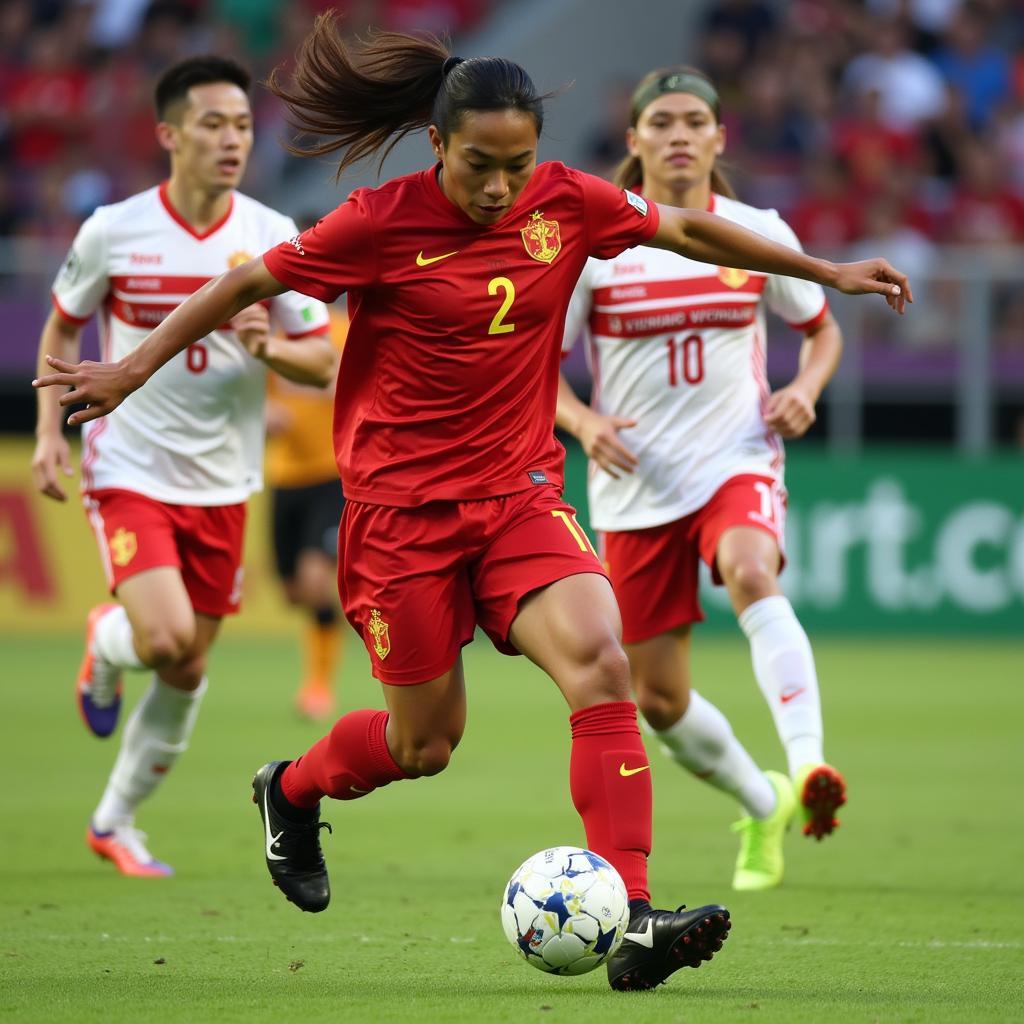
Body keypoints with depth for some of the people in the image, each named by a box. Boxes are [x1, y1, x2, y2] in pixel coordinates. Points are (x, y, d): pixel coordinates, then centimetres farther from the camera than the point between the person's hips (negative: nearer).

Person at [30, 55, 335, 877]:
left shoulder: (273, 239, -3)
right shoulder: (113, 232, -7)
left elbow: (323, 363, 0)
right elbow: (62, 328, 9)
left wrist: (270, 347, -21)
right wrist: (49, 429, -2)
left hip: (221, 485, 3)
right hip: (130, 473, -3)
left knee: (187, 673, 8)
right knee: (165, 641, -22)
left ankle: (115, 823, 27)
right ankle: (107, 642, 15)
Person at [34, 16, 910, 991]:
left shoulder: (565, 202, -3)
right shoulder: (381, 224, -13)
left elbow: (685, 229, 13)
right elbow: (248, 283, -2)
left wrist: (825, 270, 18)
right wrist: (135, 368, 2)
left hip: (519, 489, 3)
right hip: (402, 501, -3)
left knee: (599, 661, -22)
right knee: (425, 744, 5)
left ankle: (630, 924, -25)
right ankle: (290, 790, 40)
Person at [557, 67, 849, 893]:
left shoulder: (758, 234, 2)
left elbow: (823, 329, 17)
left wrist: (804, 390, -4)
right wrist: (584, 422, -17)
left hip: (737, 461, -1)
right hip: (636, 486, 1)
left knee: (750, 572, -37)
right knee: (659, 699, 5)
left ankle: (807, 768, -49)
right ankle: (762, 806, 32)